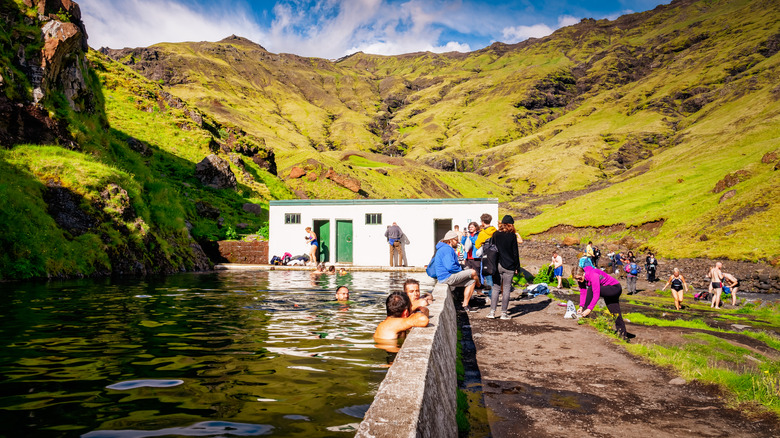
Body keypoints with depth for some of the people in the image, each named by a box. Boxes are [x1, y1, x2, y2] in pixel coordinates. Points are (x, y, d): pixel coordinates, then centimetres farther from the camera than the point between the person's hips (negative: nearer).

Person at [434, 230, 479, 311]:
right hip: (447, 277, -11)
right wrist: (461, 269, -9)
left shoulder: (446, 249, 20)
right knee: (473, 272, -10)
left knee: (471, 281, 9)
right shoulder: (447, 250, -17)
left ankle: (465, 305, 9)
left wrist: (461, 269, 12)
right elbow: (450, 267, -27)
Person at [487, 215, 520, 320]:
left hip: (497, 265, 2)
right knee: (506, 289, 3)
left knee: (495, 288, 8)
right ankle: (504, 313, 5)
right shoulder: (512, 236, -5)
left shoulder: (495, 235, 2)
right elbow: (515, 252, -3)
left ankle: (492, 311, 3)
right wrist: (517, 267, 4)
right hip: (509, 266, -2)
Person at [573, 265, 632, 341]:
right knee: (615, 313, 9)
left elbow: (596, 294, -38)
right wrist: (581, 306, -20)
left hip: (615, 288, -8)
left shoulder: (593, 275, -33)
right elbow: (583, 292, -7)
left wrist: (589, 309, -42)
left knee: (590, 290, -28)